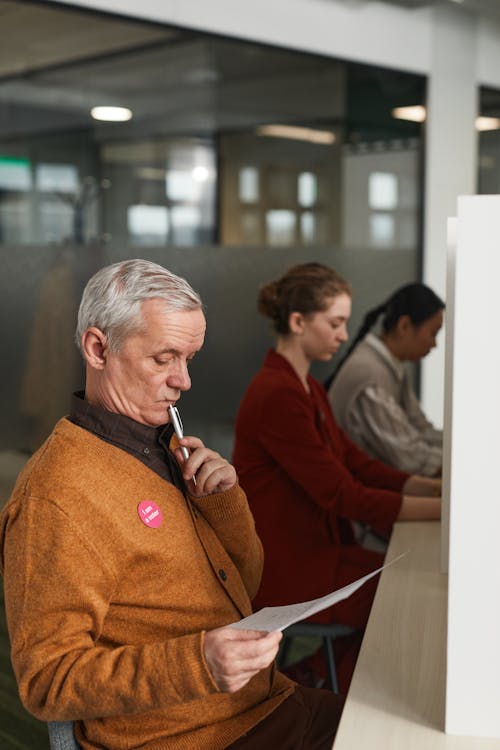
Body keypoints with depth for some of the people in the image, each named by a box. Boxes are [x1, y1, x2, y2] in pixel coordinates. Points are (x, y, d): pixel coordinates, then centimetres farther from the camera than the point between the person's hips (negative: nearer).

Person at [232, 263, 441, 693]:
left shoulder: (306, 388, 11)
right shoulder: (277, 396, -22)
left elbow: (356, 464, 9)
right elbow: (344, 497, -23)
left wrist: (433, 488, -3)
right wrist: (443, 509, -20)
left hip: (314, 551, 9)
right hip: (286, 573, -9)